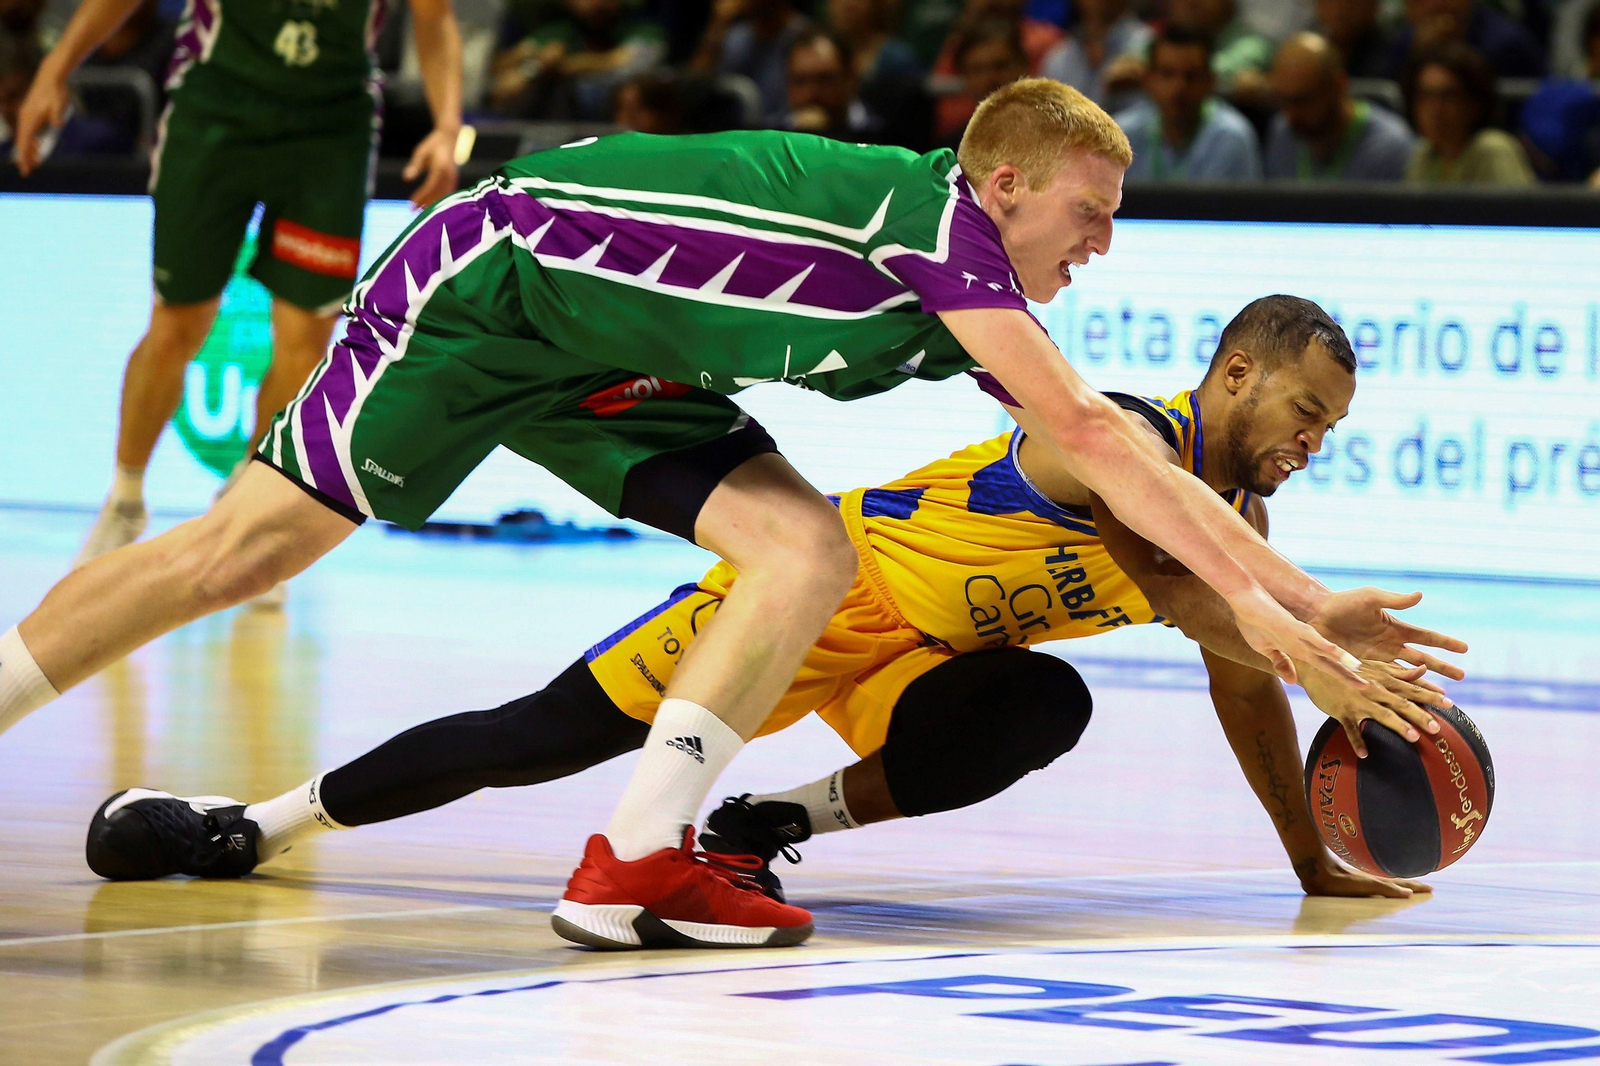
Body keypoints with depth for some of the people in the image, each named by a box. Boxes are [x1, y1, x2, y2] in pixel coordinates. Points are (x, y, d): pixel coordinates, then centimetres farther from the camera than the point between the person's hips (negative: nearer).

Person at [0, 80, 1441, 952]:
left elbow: (1117, 455, 4)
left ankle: (638, 856, -14)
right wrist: (1252, 597, -26)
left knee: (811, 551, -9)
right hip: (491, 279, -8)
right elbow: (1087, 436, -27)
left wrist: (1307, 596, 0)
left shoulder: (979, 319, 1)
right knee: (249, 546, -8)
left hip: (611, 375, 8)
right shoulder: (931, 207, -23)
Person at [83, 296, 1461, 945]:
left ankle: (775, 823, -12)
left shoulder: (1236, 515, 3)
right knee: (544, 737, -10)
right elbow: (1178, 594, -37)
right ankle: (258, 821, 4)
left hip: (915, 659, 7)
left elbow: (1242, 685, 14)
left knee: (1046, 707, -26)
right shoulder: (1127, 435, -23)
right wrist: (1329, 667, -44)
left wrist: (1315, 861, 13)